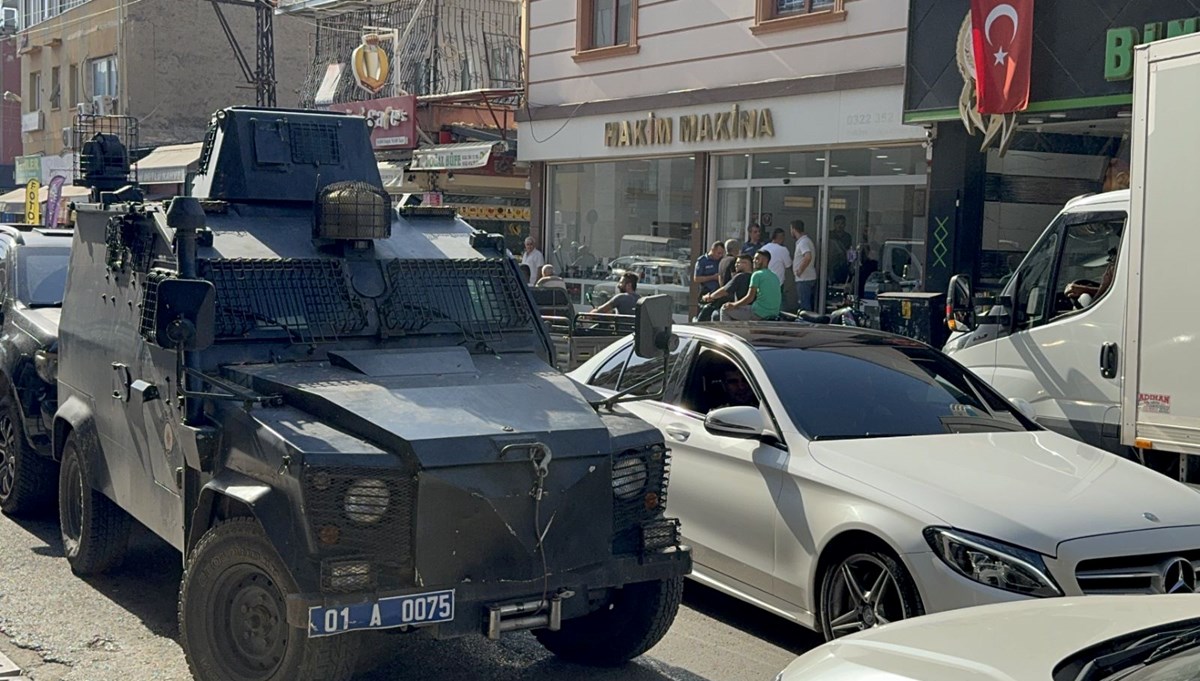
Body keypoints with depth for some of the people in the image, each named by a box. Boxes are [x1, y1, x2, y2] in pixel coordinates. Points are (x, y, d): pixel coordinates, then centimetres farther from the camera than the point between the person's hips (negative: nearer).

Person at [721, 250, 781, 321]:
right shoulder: (775, 277, 15)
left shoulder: (757, 275, -9)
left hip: (759, 313, -8)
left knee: (725, 309, 7)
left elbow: (750, 298, -14)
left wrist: (733, 305, 0)